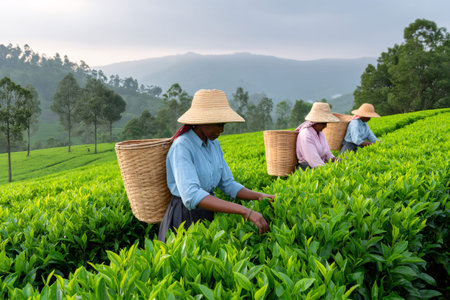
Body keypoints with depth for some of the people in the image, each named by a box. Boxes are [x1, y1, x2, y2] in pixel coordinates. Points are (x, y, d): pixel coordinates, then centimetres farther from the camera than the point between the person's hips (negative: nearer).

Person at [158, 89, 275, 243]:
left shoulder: (214, 145, 5)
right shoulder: (181, 147, -20)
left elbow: (228, 185, 8)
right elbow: (191, 196, -34)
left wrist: (259, 196, -10)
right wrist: (244, 211, -39)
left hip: (208, 216, 7)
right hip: (185, 218, -7)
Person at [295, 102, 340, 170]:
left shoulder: (320, 133, 14)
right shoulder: (305, 135, -16)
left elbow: (327, 152, 17)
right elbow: (313, 159, -22)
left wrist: (333, 159, -4)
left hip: (321, 164, 9)